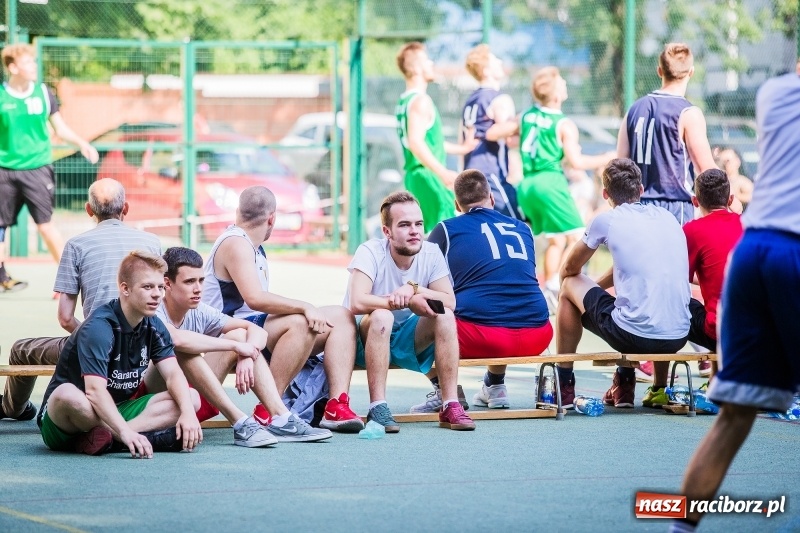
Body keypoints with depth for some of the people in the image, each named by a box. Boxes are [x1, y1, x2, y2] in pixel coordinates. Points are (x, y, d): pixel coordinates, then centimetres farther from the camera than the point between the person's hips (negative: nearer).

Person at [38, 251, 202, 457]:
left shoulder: (153, 327, 2)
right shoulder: (99, 327, -22)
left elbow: (173, 374, -7)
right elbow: (95, 390, -33)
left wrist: (187, 412, -28)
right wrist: (125, 432, -46)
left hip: (116, 412, 7)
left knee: (191, 398, -9)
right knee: (68, 395, -41)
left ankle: (104, 438, -26)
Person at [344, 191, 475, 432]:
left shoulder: (431, 253, -7)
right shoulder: (371, 252, -20)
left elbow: (450, 302, -14)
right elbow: (357, 302, -34)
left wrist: (414, 289, -29)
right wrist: (409, 301, -32)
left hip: (406, 341, 4)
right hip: (365, 340, -4)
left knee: (445, 317, -21)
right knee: (381, 316, -35)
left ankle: (450, 407, -19)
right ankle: (378, 408, -33)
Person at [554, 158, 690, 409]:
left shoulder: (606, 220, -1)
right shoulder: (668, 217, 14)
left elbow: (569, 270, 15)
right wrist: (597, 285, 42)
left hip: (633, 336, -5)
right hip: (678, 337, 5)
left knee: (570, 285, 19)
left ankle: (564, 386, 24)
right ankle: (659, 388, 36)